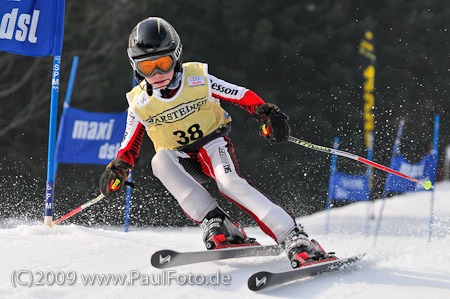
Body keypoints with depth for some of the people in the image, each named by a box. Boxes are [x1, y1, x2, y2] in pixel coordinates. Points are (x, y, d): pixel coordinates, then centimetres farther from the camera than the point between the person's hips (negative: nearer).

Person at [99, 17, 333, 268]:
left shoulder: (198, 80, -13)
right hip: (181, 160, 3)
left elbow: (243, 95, -7)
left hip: (213, 144, -3)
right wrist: (118, 170, -11)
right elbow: (130, 145, 7)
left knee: (229, 183, -33)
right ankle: (214, 221, -34)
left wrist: (267, 114, -24)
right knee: (160, 161, -31)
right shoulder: (139, 103, -6)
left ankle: (295, 239, -37)